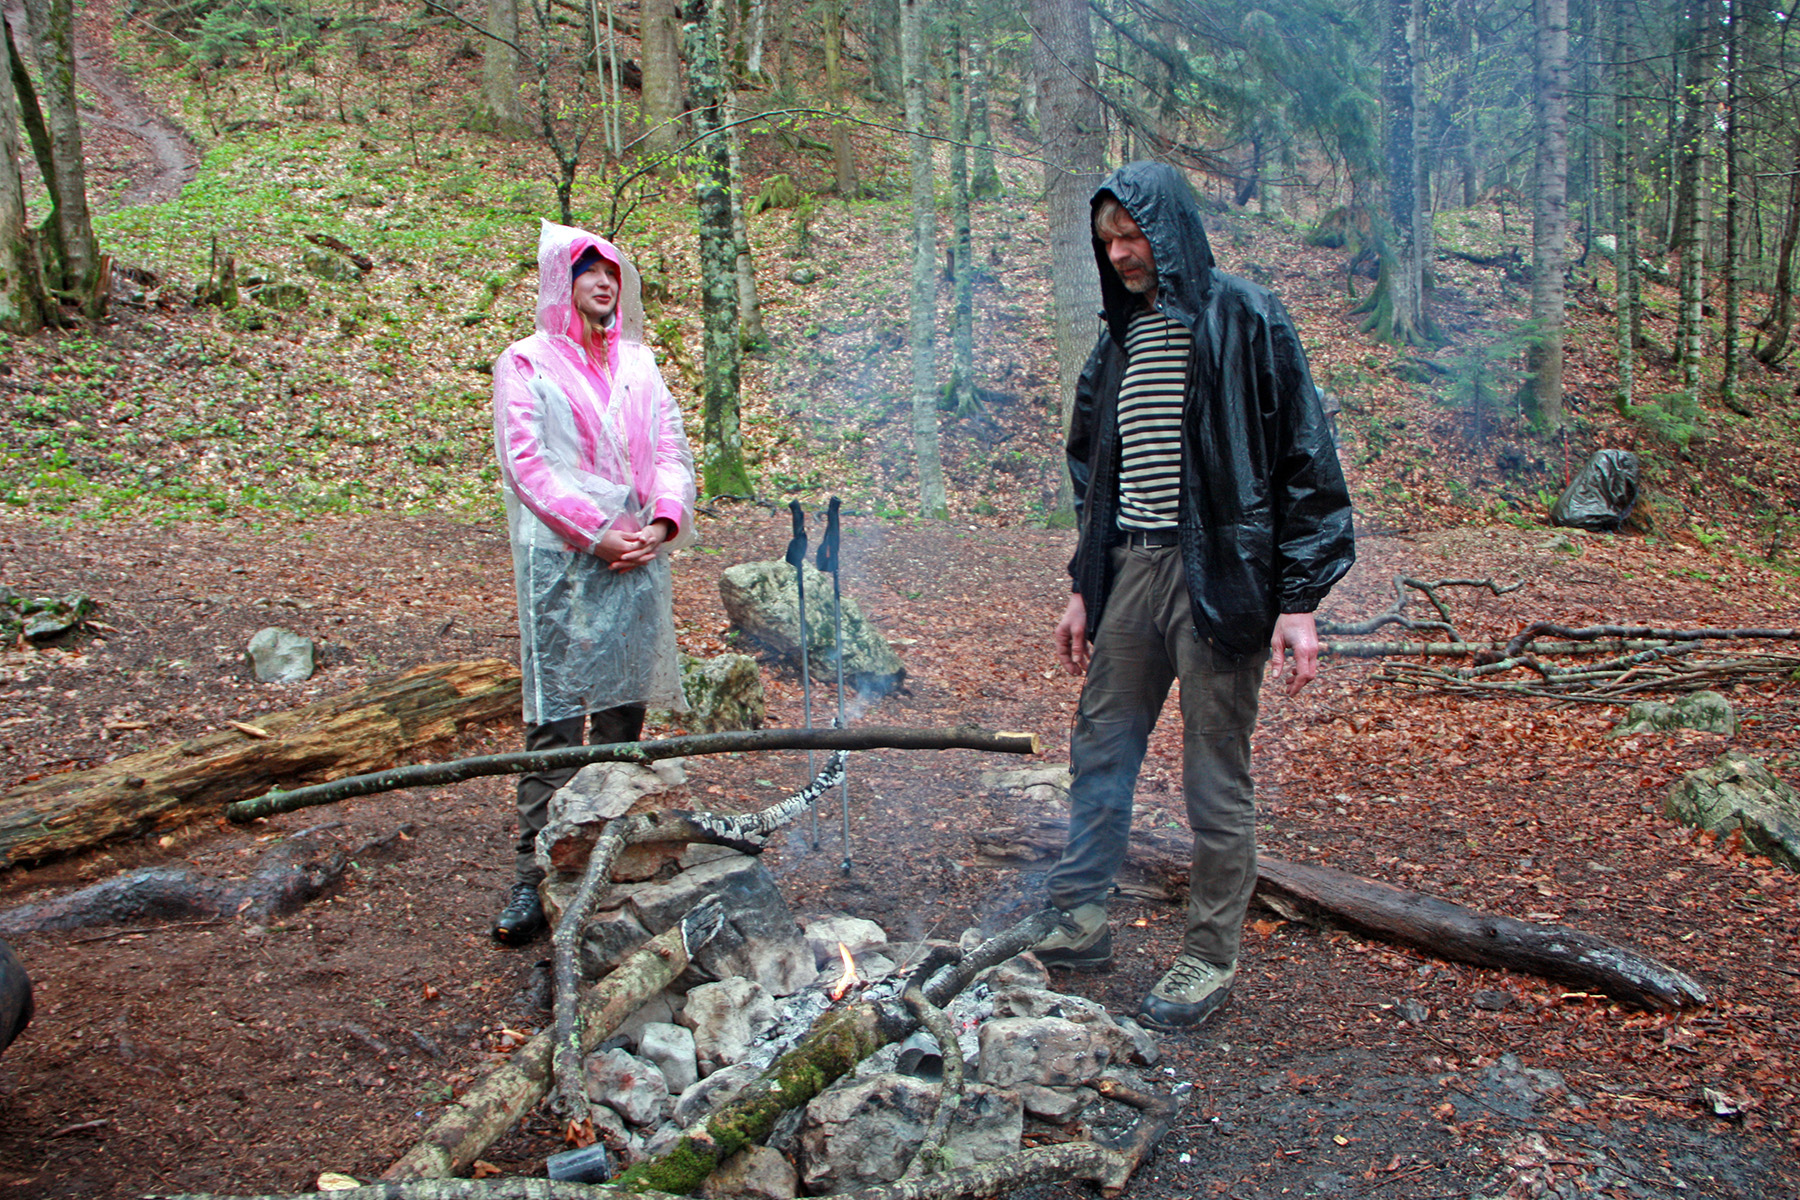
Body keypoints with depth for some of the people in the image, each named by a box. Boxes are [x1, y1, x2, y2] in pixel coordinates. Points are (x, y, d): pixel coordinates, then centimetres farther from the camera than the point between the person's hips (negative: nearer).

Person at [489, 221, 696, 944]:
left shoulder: (638, 363, 17)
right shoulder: (526, 364, 3)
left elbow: (670, 449, 12)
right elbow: (527, 465, -6)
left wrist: (663, 520, -7)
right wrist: (596, 533, -14)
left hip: (638, 558, 5)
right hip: (561, 561, -4)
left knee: (623, 708, 7)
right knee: (555, 719, -7)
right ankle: (534, 878, -2)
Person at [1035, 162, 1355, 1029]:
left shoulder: (1244, 321, -6)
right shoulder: (1119, 341, 14)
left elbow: (1305, 459, -9)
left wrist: (1300, 600, -13)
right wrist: (1083, 586, 19)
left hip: (1217, 574, -6)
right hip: (1130, 570, 7)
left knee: (1216, 775, 3)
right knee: (1099, 747, 12)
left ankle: (1210, 958, 18)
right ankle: (1079, 922, 27)